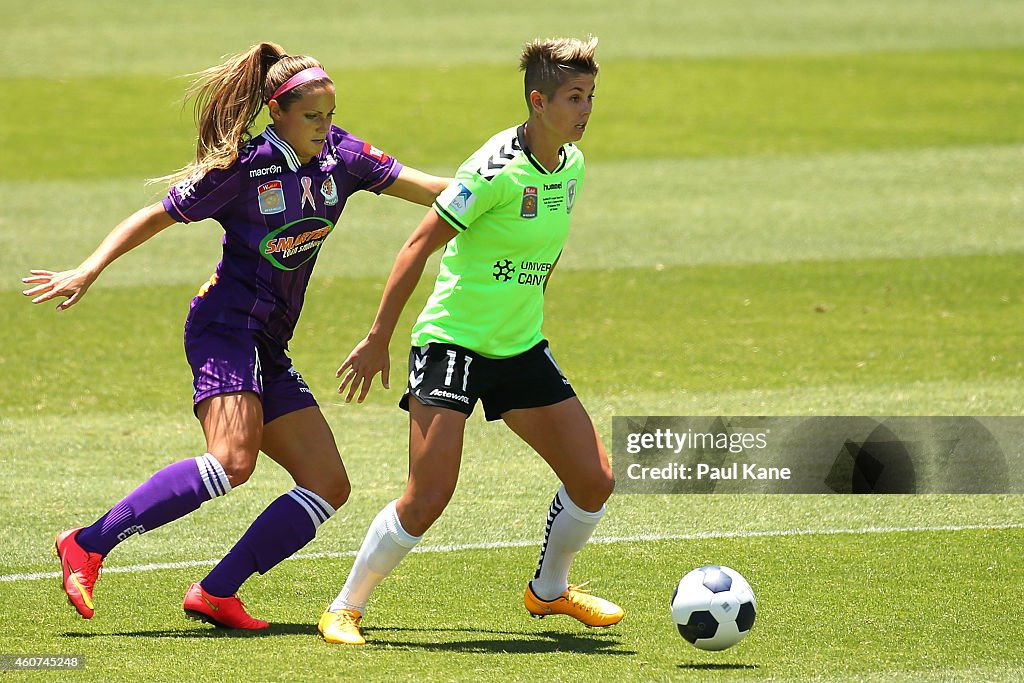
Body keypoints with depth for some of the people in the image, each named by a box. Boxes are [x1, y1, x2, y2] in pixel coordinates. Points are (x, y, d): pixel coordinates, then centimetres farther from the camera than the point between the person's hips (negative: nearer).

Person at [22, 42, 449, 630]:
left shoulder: (339, 154, 7)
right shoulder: (244, 167, -9)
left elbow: (421, 187, 6)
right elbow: (156, 217, -2)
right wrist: (89, 271, -9)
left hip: (269, 349, 8)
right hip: (228, 324, -8)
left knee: (329, 486, 0)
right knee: (233, 460, -29)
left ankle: (216, 593, -4)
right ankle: (88, 546, -25)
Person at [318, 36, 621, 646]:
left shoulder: (571, 166, 4)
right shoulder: (496, 169, -20)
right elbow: (419, 246, -16)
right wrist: (379, 340, -15)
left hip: (522, 349, 7)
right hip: (453, 341, -7)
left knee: (594, 481, 3)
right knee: (429, 498, -17)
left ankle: (550, 590, 29)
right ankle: (346, 609, 2)